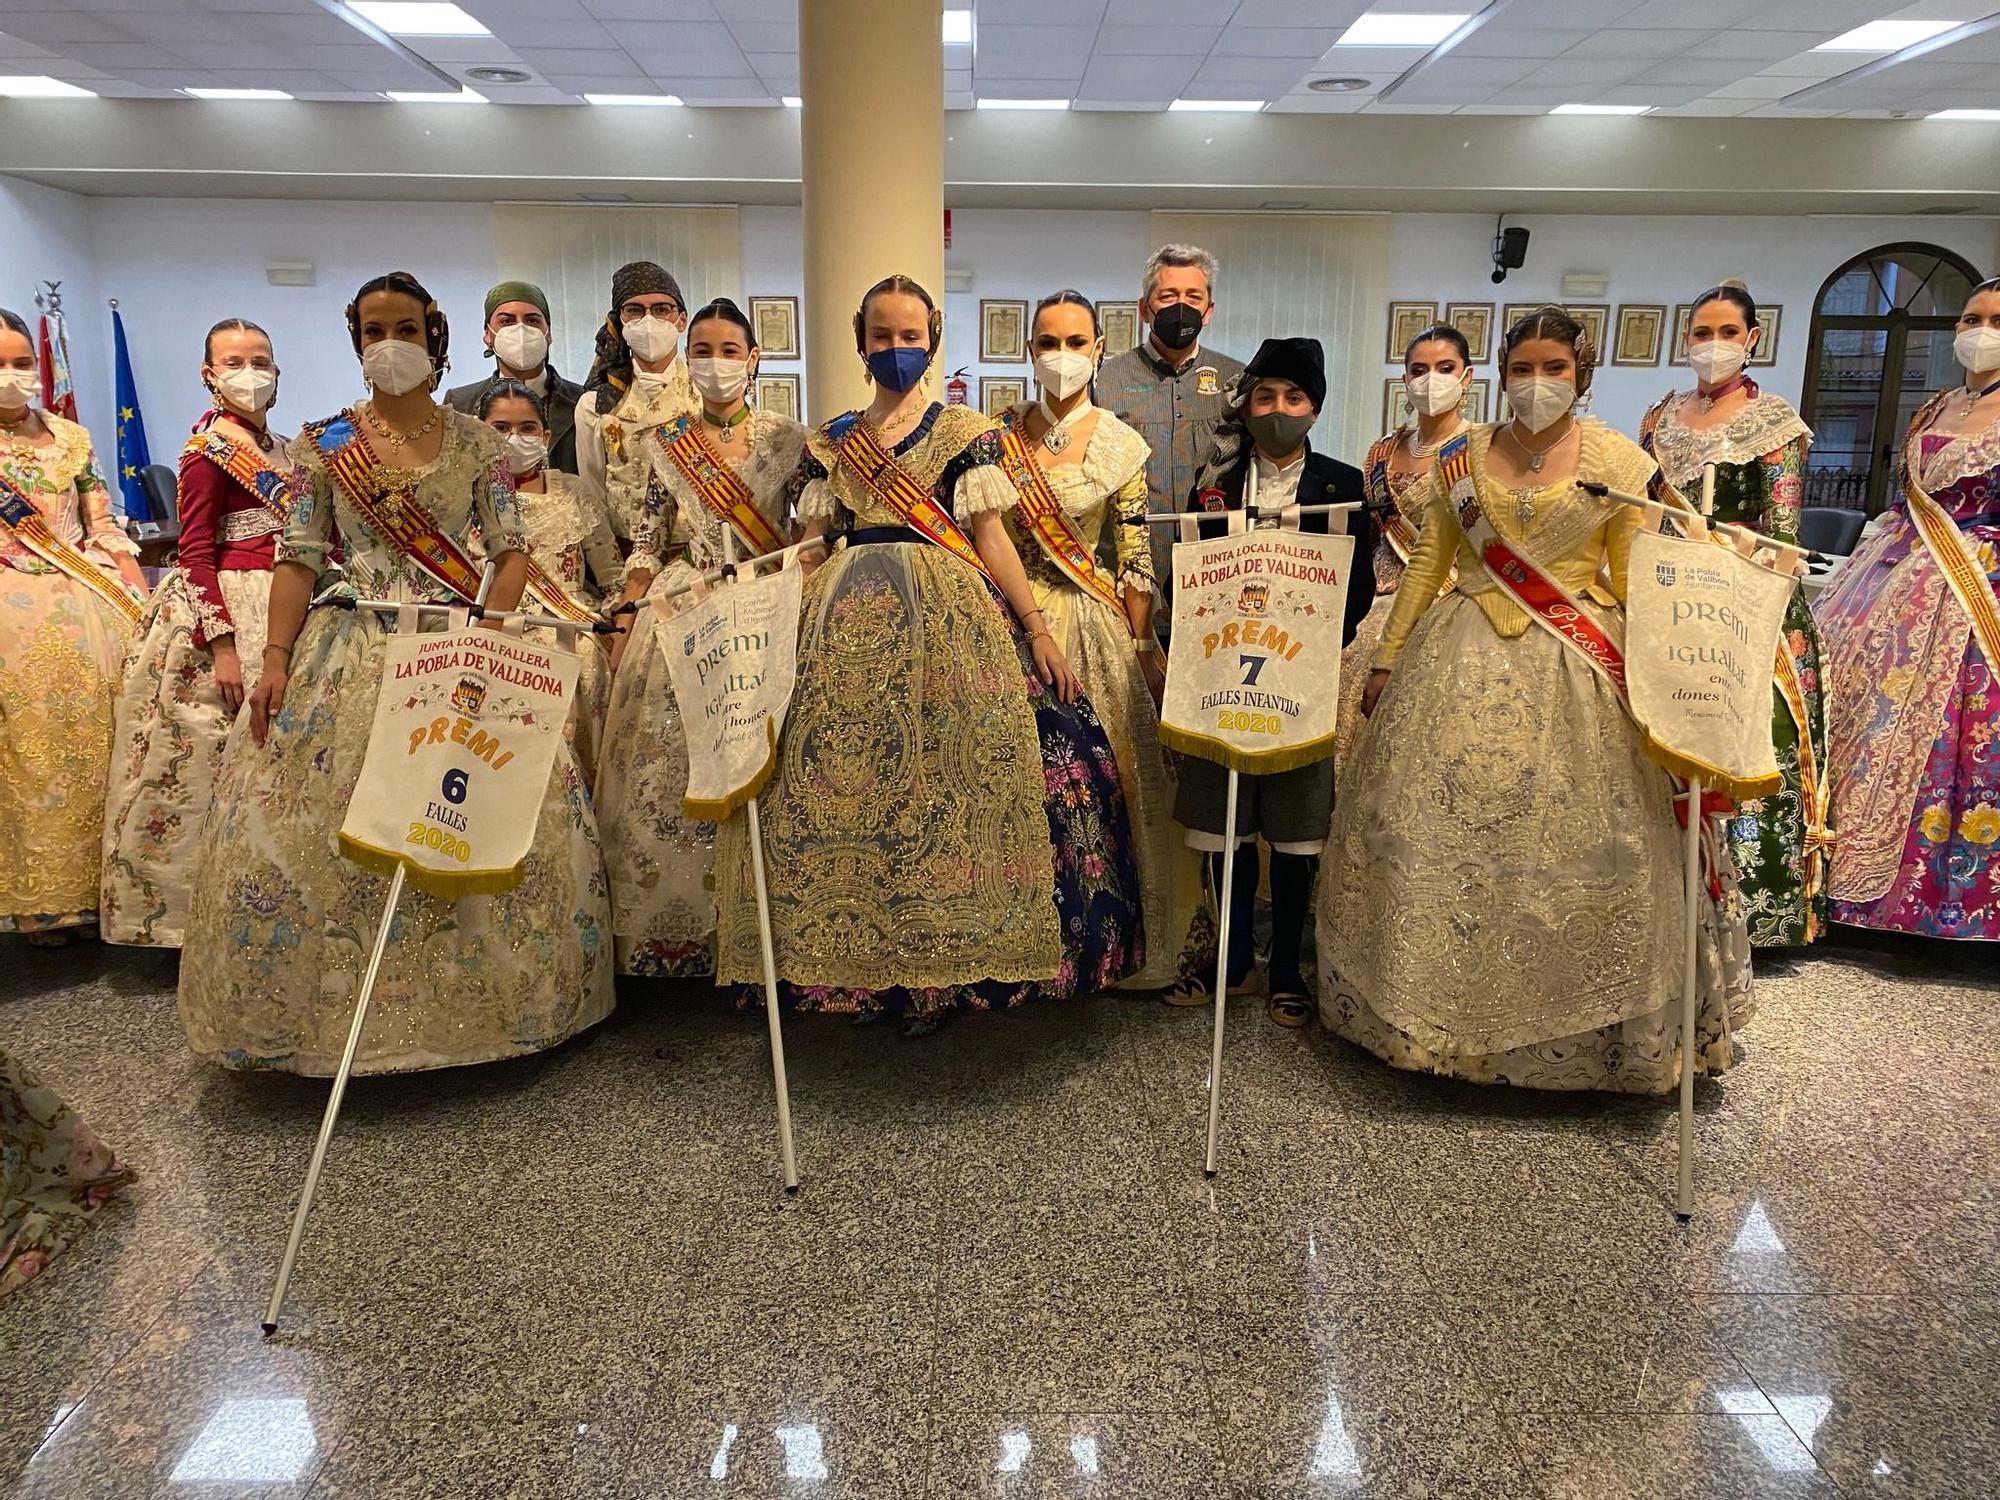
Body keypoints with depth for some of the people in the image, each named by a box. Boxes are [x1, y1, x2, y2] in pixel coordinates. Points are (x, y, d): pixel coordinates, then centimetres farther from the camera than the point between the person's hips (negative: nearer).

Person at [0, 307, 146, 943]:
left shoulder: (71, 438, 11)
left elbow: (106, 530, 12)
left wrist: (145, 605, 2)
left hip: (90, 609, 3)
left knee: (100, 742, 3)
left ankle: (104, 882, 16)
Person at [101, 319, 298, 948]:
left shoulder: (281, 449, 14)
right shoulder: (208, 448, -7)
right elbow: (195, 554, -13)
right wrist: (222, 644, -20)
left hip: (283, 610, 7)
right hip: (225, 613, -7)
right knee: (212, 761, -2)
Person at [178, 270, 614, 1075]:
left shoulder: (476, 442, 8)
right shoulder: (324, 442, 8)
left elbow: (512, 551, 3)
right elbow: (298, 558, 3)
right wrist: (276, 659, -8)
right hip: (346, 651, 1)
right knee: (300, 822, -7)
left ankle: (492, 1002, 7)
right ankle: (311, 1014, 11)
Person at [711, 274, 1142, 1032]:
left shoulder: (964, 431, 6)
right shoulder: (830, 441, 15)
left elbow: (990, 535, 1)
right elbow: (809, 543, 14)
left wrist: (1037, 627, -7)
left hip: (949, 619, -3)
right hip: (849, 624, 3)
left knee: (947, 781, -9)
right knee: (843, 778, -1)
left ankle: (942, 968, 4)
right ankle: (869, 962, 13)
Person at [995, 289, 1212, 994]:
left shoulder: (1120, 445, -3)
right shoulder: (1002, 433, 3)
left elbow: (1136, 555, -3)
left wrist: (1145, 646, -6)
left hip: (1093, 621, -2)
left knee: (1104, 774, 2)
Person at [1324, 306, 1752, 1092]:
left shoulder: (1620, 462, 1)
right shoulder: (1462, 456, 7)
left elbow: (1638, 583, 1)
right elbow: (1427, 563, 10)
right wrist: (1386, 661, 8)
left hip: (1577, 673, -2)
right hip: (1463, 664, 2)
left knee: (1577, 844, 0)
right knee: (1435, 833, 4)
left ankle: (1583, 1028, 20)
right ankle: (1428, 1007, 23)